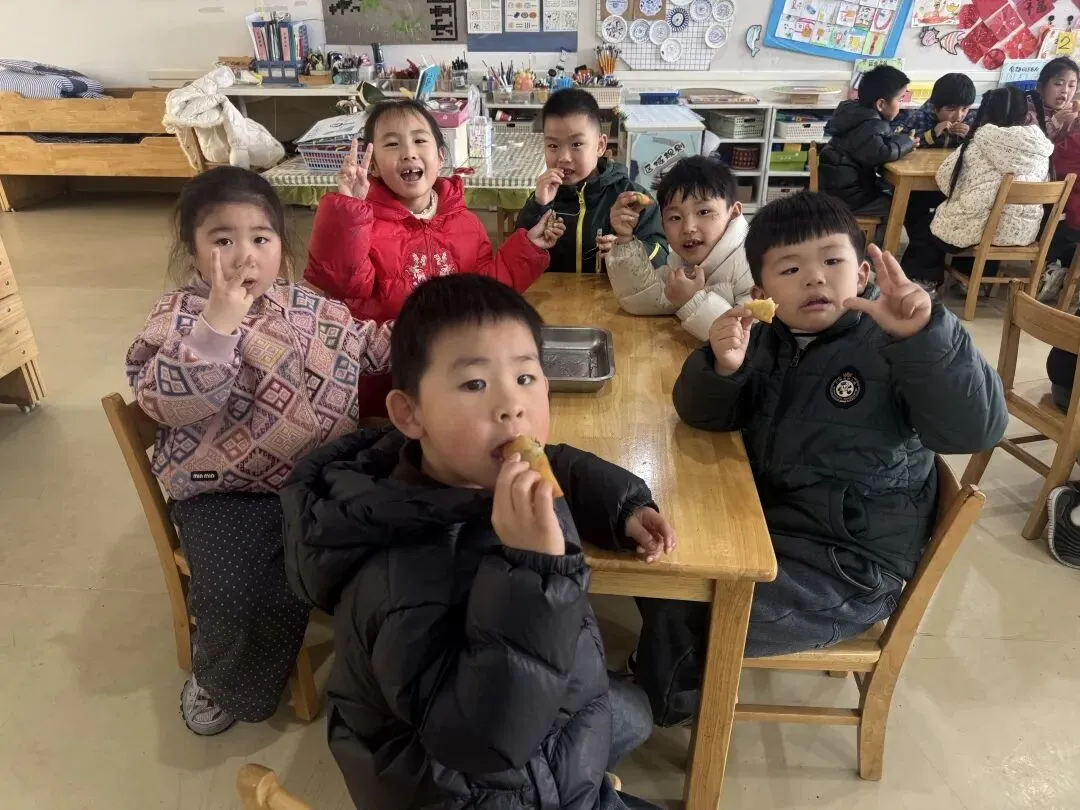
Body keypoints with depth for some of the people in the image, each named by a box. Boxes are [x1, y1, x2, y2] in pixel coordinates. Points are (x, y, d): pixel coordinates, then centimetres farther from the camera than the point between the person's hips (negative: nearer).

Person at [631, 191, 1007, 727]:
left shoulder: (890, 346, -16)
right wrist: (722, 367, -27)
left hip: (850, 564, -6)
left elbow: (977, 427, -27)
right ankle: (671, 677, 35)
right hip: (765, 519, 7)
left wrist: (924, 335, -43)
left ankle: (661, 708, 21)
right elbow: (705, 415, -5)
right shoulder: (767, 339, 2)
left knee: (682, 611, -14)